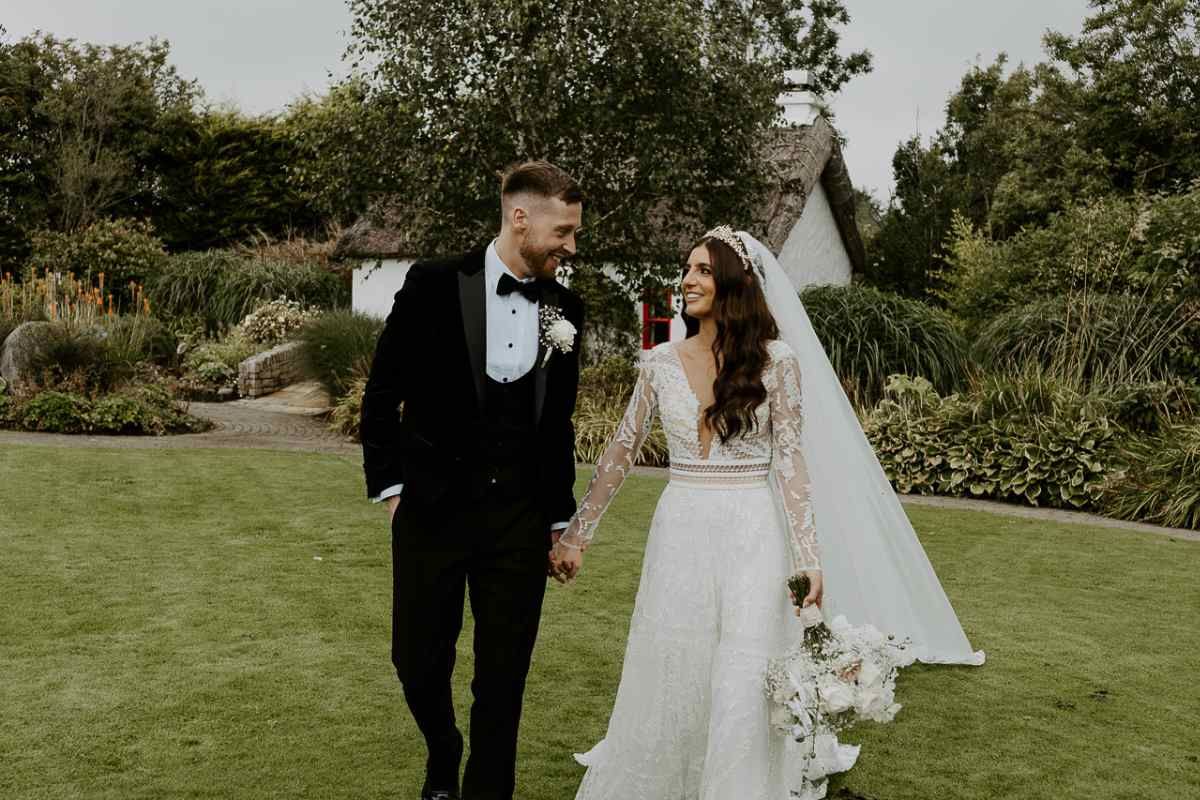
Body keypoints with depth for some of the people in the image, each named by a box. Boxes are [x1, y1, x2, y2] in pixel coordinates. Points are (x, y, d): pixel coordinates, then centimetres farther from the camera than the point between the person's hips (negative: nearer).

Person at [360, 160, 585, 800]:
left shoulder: (565, 309, 3)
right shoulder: (434, 286, -7)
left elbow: (558, 423, 11)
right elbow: (382, 394, 0)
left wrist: (559, 519, 13)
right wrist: (390, 486, -2)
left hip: (520, 520, 2)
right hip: (432, 509, -2)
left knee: (504, 676, 7)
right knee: (418, 661, 11)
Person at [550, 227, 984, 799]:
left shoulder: (777, 361, -5)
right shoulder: (661, 361, 2)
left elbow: (790, 459, -6)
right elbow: (621, 451, 6)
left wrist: (809, 557, -12)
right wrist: (576, 534, 7)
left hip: (751, 537, -2)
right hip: (680, 535, 3)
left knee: (742, 688, 1)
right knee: (668, 683, 9)